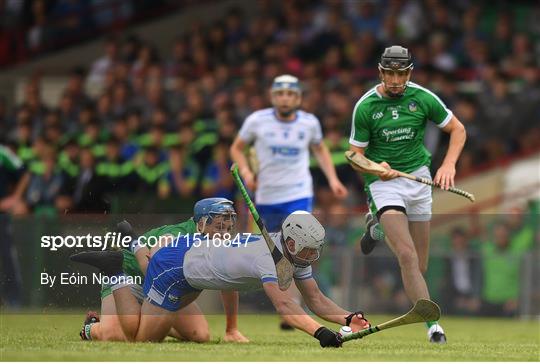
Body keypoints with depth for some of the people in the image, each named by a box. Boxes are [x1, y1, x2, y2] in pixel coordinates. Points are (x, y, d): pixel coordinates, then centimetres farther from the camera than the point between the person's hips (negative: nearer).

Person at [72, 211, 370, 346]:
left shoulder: (295, 254, -9)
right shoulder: (265, 256, -36)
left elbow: (316, 300, -8)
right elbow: (283, 306, -49)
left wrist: (348, 319, -25)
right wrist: (319, 332, -61)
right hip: (175, 266, -9)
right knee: (141, 339, -3)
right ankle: (116, 274, 9)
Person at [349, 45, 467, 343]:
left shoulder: (423, 98, -3)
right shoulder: (365, 106, -7)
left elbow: (458, 130, 7)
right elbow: (356, 154, 0)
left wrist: (449, 165, -9)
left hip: (418, 176, 3)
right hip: (384, 182, -3)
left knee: (420, 265, 10)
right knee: (408, 257, -21)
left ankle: (379, 227, 39)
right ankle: (432, 325, -22)